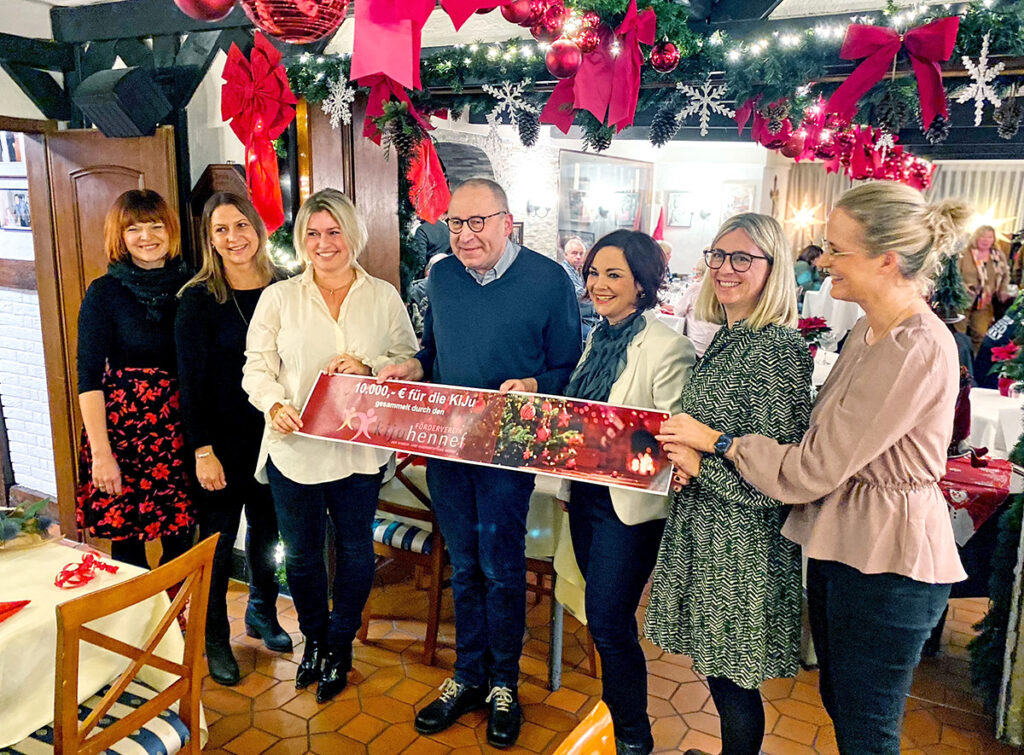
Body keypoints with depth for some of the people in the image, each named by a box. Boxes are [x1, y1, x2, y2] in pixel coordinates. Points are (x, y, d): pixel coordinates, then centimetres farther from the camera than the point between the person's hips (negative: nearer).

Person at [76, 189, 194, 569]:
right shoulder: (104, 292, -4)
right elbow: (89, 377, -7)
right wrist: (100, 452, -13)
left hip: (181, 427, 3)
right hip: (123, 427, -3)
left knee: (181, 537, 9)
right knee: (126, 540, 4)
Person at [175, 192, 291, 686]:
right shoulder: (198, 299, -8)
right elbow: (191, 381, -9)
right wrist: (202, 451, -13)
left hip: (274, 436, 3)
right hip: (222, 441, -3)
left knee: (268, 531, 17)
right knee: (218, 540, 8)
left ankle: (262, 614, 40)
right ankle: (216, 639, 27)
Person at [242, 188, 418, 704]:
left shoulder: (384, 297, 3)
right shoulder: (279, 298, 2)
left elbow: (410, 361, 2)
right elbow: (257, 366, 0)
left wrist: (369, 367, -16)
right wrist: (274, 405, -18)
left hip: (359, 448, 0)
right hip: (294, 447, 0)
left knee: (355, 549, 11)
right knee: (301, 553, 13)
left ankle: (340, 644, 35)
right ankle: (314, 638, 39)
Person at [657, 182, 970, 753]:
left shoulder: (917, 350, -25)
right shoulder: (871, 330, 6)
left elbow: (811, 470, -23)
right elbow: (821, 441, 4)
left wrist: (716, 441, -11)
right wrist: (703, 453, -6)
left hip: (887, 563, -9)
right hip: (843, 542, 9)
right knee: (838, 701, 24)